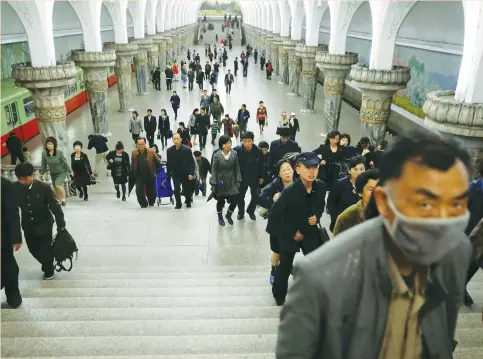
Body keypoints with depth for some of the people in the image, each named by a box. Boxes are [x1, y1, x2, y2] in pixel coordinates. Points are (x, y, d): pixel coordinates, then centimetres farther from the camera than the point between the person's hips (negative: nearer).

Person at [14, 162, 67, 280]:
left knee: (45, 249, 4)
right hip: (28, 225, 3)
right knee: (33, 250, 14)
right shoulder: (14, 188, -13)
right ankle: (47, 265, 41)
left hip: (44, 224, -3)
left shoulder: (43, 187, -21)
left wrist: (61, 225, -13)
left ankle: (49, 270, 30)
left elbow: (55, 206, -15)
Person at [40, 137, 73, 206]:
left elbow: (65, 162, -12)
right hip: (53, 173, 4)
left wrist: (70, 171, -7)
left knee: (57, 185, -21)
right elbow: (44, 164, -2)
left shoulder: (59, 152, -21)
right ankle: (59, 201, 27)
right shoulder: (44, 153, -14)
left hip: (62, 172, -3)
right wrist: (42, 174, 5)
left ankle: (63, 198, 1)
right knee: (55, 187, 9)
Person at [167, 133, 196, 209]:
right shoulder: (169, 150, -3)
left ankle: (188, 201, 37)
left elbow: (191, 162, -10)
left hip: (185, 174, -1)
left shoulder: (187, 149, -12)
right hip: (175, 174, 1)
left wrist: (191, 173, -17)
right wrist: (168, 174, 3)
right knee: (176, 189, -10)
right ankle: (178, 203, 11)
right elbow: (169, 163, 3)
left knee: (187, 189, 10)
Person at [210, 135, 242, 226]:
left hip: (231, 181, 2)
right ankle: (220, 217, 39)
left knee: (234, 200, -1)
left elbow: (237, 168, 1)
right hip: (220, 182, -2)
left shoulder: (234, 153, -6)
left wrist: (238, 180, -1)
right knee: (220, 201, 11)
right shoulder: (216, 155, -12)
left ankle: (228, 215, 30)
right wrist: (214, 183, -9)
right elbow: (214, 170, -7)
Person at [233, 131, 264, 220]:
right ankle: (241, 212, 40)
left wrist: (261, 177, 2)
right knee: (240, 196, 15)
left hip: (254, 178, 0)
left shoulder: (258, 151, -16)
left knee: (256, 196, 10)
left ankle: (251, 211, 37)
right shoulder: (237, 150, -20)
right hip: (241, 178, 0)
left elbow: (261, 165, -4)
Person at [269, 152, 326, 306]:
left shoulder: (321, 186, -14)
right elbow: (273, 215, -22)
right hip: (290, 234, -3)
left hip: (310, 233, 4)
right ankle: (279, 296, 38)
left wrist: (317, 217, -12)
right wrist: (291, 233, -15)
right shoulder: (290, 191, -28)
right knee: (285, 267, 12)